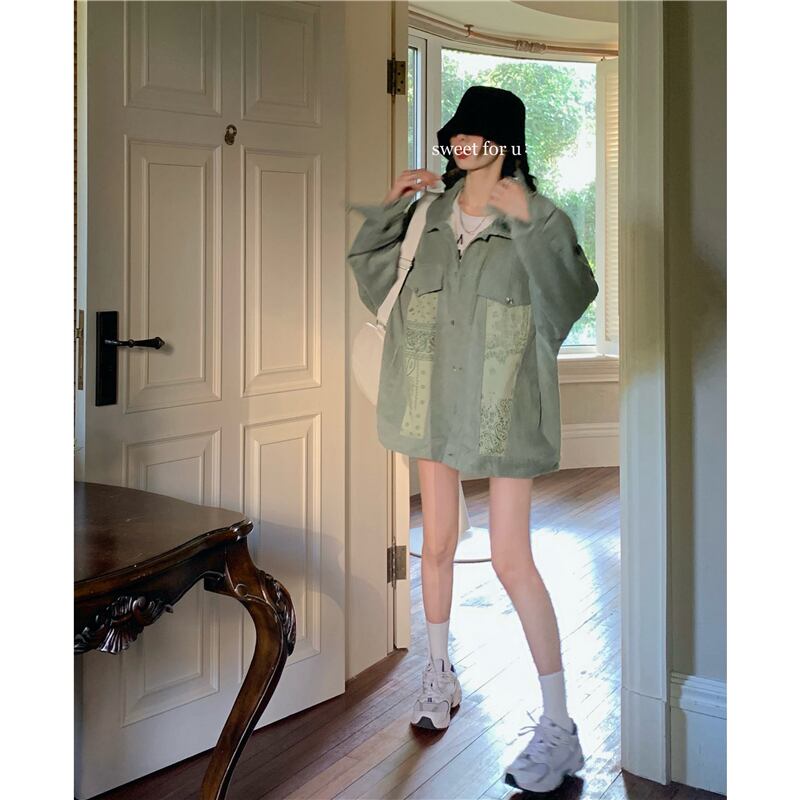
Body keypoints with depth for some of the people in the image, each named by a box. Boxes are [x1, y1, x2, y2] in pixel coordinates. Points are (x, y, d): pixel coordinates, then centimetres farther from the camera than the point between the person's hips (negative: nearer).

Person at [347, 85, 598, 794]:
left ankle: (560, 727, 5)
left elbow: (575, 293, -22)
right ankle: (440, 672, 37)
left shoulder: (539, 218, -6)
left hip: (502, 403, -4)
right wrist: (390, 206, 5)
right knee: (437, 544, 14)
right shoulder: (429, 214, 6)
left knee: (511, 560, -6)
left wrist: (529, 224, -30)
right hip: (436, 398, 5)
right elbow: (367, 259, 20)